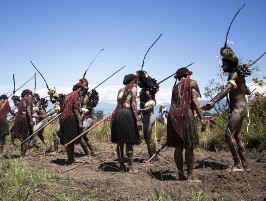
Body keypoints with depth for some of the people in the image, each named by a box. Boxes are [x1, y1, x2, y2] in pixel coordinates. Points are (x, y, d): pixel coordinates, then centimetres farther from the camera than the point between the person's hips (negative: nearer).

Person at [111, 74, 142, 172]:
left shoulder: (121, 90, 19)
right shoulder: (133, 88, 0)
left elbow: (119, 104, 14)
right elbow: (133, 105, -9)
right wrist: (137, 119, -11)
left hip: (118, 114, 6)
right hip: (128, 114, -6)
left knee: (120, 142, 10)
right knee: (129, 143, 0)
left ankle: (121, 165, 18)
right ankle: (130, 166, 4)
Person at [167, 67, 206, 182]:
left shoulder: (175, 87, 21)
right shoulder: (191, 83, 5)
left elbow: (174, 102, 16)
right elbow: (194, 100, -6)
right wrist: (201, 118, -9)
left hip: (174, 116, 6)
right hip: (186, 115, -5)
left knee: (178, 147, 8)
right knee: (189, 146, -1)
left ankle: (181, 174, 12)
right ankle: (190, 175, 2)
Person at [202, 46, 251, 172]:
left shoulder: (235, 75, -16)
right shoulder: (237, 74, 14)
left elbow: (225, 91, -35)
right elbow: (247, 91, 28)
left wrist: (212, 102, -48)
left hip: (238, 108, -11)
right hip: (240, 108, 11)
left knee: (229, 134, -18)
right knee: (236, 135, 14)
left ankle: (238, 164, -17)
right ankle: (245, 164, 20)